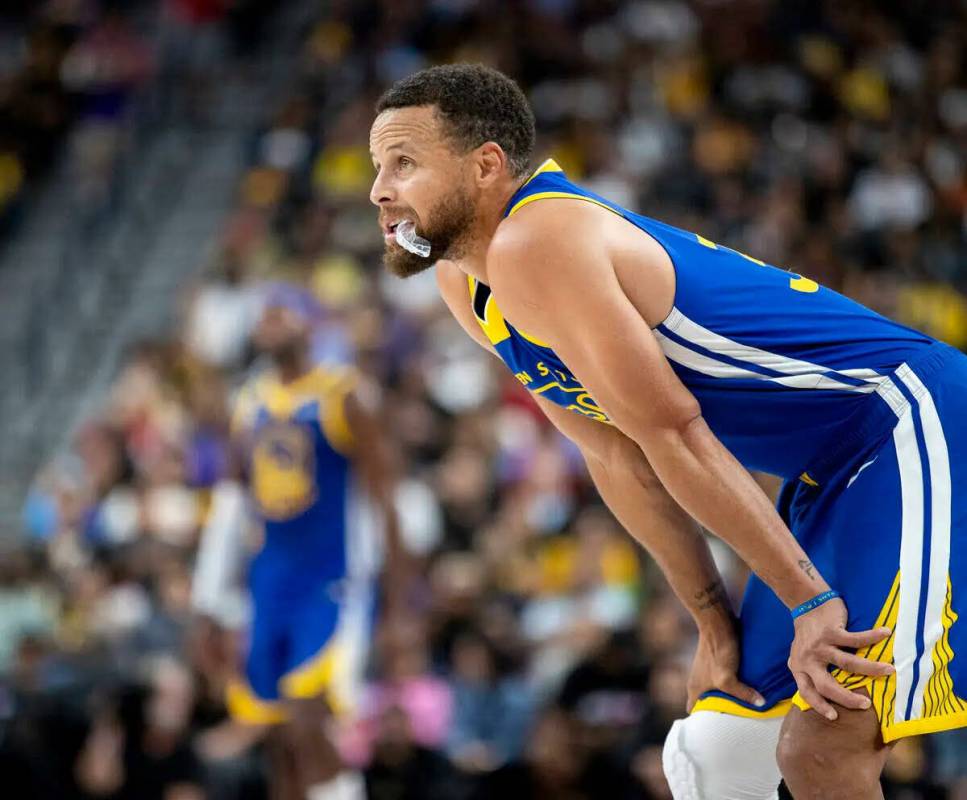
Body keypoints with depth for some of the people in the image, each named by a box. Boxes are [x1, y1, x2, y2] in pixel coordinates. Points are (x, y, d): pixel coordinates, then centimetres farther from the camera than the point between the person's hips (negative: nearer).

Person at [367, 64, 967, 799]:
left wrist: (809, 601, -19)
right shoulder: (466, 282, 9)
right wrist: (714, 621, 8)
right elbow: (618, 456, 12)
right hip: (829, 477, 10)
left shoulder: (533, 247, -21)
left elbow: (675, 435, -21)